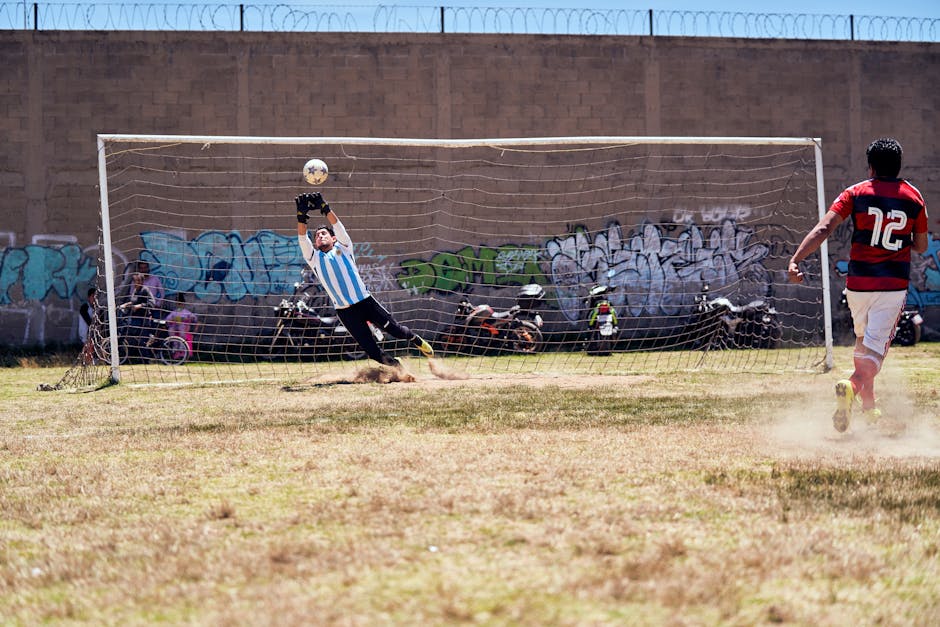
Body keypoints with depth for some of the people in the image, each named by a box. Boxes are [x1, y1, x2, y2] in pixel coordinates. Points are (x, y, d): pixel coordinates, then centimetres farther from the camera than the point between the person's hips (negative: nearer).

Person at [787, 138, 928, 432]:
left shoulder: (856, 193, -1)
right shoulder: (914, 198, 3)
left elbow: (824, 228, -14)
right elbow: (921, 246, 11)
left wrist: (796, 259, -19)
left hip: (857, 284, 1)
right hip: (894, 286, -1)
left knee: (863, 341, 23)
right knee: (876, 348, -7)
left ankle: (868, 405, 26)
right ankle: (853, 386, -37)